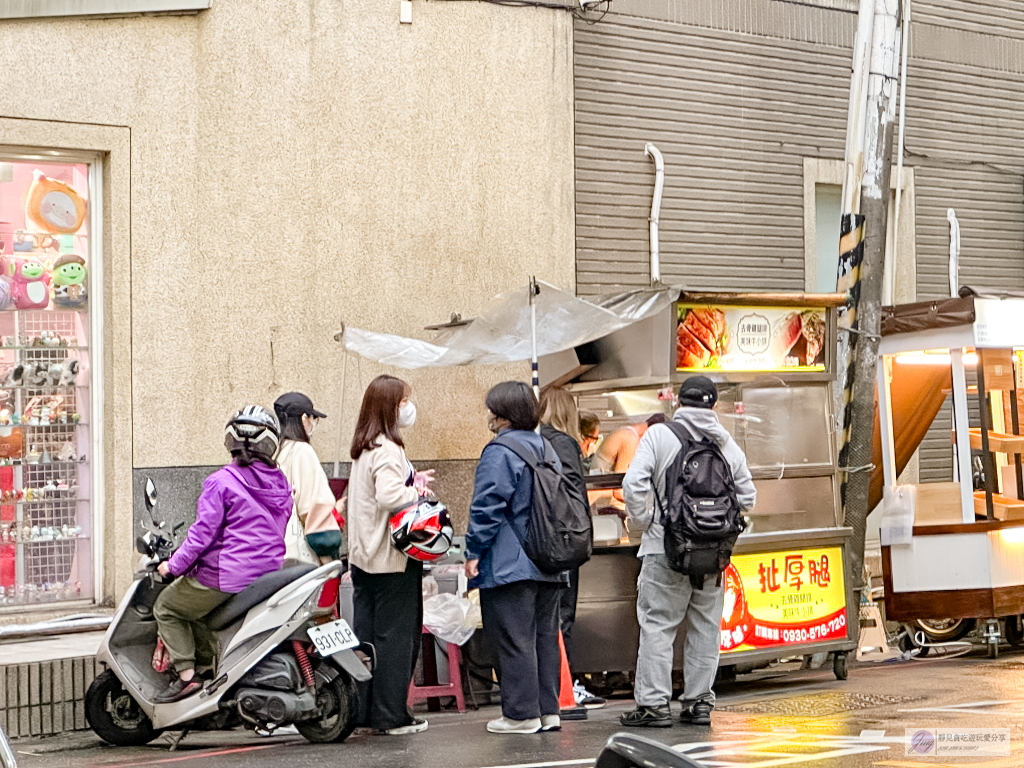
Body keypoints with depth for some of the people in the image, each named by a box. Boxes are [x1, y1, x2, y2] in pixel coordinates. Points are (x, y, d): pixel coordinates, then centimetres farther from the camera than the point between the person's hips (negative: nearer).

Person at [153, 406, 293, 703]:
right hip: (268, 574, 8)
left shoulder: (221, 481, -14)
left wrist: (174, 565, -3)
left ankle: (187, 675, 4)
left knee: (166, 606, 14)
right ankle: (205, 665, 30)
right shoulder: (280, 483, 7)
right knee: (194, 601, 32)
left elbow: (203, 533, -15)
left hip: (227, 578, -8)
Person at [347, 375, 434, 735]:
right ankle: (392, 716, 0)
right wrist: (419, 491, -11)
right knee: (396, 635, -3)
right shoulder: (388, 450, -16)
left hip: (364, 556, 9)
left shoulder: (363, 449, 15)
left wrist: (413, 482, 10)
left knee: (367, 634, 10)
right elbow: (389, 496, -28)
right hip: (392, 557, -9)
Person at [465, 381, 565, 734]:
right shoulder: (546, 448, 14)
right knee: (545, 636, 12)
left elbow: (487, 507, -17)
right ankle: (548, 710, 14)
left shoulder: (500, 452, -13)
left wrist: (474, 552, -11)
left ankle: (521, 714, -4)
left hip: (510, 565, -9)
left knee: (514, 639, -5)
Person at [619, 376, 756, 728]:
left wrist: (644, 519, -2)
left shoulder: (659, 435, -5)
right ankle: (699, 702, 15)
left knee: (657, 624, 0)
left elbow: (633, 483, -14)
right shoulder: (727, 444, 8)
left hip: (666, 548, -4)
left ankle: (653, 702, -3)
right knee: (705, 626, 11)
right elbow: (746, 496, 10)